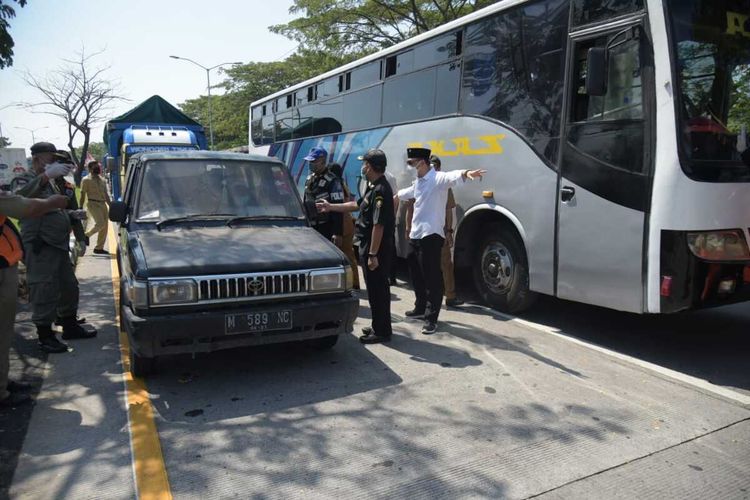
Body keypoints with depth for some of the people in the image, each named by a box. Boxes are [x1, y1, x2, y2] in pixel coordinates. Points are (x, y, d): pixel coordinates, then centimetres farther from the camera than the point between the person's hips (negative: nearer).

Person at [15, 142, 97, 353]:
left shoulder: (51, 183, 19)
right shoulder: (27, 180, -9)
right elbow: (20, 195, -34)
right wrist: (46, 175, -45)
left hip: (59, 245, 9)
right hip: (40, 248, -9)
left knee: (69, 286, 16)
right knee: (44, 292, -4)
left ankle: (70, 326, 30)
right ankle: (45, 336, 7)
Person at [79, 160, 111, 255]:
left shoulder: (102, 180, 18)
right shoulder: (86, 180, -1)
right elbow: (83, 195, -3)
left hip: (103, 204, 7)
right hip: (93, 204, -7)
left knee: (105, 226, 3)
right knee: (100, 223, -21)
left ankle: (99, 248, 11)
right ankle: (86, 236, 3)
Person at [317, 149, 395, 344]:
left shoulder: (380, 191, -20)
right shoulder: (373, 188, 12)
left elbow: (378, 225, -25)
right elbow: (357, 205, 27)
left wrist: (373, 254, -25)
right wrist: (331, 207, 32)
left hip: (376, 248, -10)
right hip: (369, 246, 10)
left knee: (377, 289, -1)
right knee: (376, 288, 17)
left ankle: (381, 331, 9)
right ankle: (379, 327, 29)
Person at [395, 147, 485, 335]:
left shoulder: (438, 179, -11)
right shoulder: (417, 183, 16)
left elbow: (453, 176, -33)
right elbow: (402, 194, 37)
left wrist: (466, 173, -55)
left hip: (431, 235, -9)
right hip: (416, 235, 9)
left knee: (432, 278, -5)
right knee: (417, 275, 20)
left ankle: (431, 319, -1)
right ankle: (420, 308, 37)